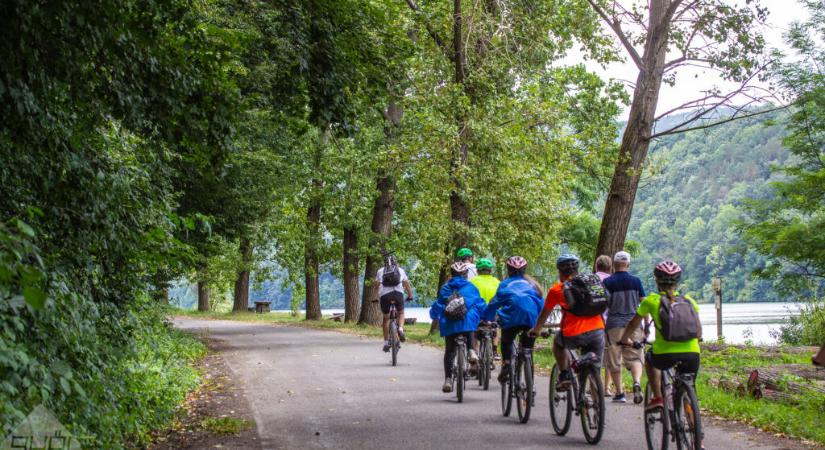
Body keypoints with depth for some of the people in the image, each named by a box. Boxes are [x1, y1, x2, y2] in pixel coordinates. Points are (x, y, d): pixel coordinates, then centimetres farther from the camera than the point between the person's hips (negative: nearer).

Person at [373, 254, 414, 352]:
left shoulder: (380, 271, 19)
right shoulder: (400, 270, 21)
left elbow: (376, 286, 17)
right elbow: (407, 285, 23)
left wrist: (374, 298, 27)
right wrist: (410, 296, 35)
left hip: (384, 295, 0)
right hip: (398, 293, 0)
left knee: (386, 318, 17)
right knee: (401, 313, 25)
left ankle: (386, 343, 15)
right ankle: (401, 330, -4)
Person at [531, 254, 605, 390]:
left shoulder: (556, 289, 9)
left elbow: (545, 313, 22)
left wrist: (536, 330, 39)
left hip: (574, 335, -2)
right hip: (597, 332, 2)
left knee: (557, 342, 29)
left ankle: (564, 375, 18)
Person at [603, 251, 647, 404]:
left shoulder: (607, 282, -2)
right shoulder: (636, 281, 4)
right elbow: (643, 304, 6)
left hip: (614, 324, -1)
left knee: (614, 360, 8)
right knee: (635, 357, 6)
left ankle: (619, 393, 11)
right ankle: (637, 382, -20)